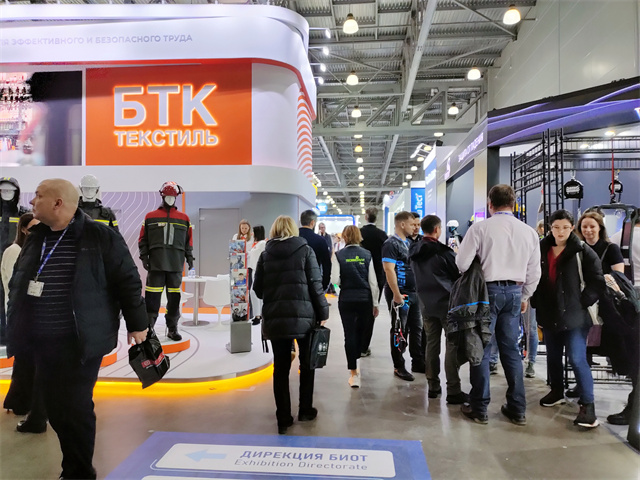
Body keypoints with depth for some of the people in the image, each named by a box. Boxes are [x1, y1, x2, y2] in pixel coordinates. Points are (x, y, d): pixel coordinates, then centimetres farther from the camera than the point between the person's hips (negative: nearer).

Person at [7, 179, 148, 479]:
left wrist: (136, 324, -5)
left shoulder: (101, 237, -10)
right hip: (41, 341, 6)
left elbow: (128, 281, -7)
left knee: (75, 408, 1)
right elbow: (17, 283, 21)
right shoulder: (35, 238, 9)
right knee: (55, 407, 12)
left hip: (81, 342, -6)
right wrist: (17, 325, 15)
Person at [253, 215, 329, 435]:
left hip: (275, 317, 2)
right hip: (303, 316, -2)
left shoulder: (266, 254, 5)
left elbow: (258, 289, 7)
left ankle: (283, 418, 13)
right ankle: (305, 410, 26)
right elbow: (315, 285, -6)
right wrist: (323, 312, 2)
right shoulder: (305, 250, -1)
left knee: (281, 368, 9)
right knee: (307, 364, 16)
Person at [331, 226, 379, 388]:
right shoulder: (367, 254, -1)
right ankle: (354, 361, 35)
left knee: (350, 334, 2)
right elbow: (373, 281, -1)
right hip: (365, 299, 2)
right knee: (362, 331, 19)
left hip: (346, 299, -1)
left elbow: (335, 280, -10)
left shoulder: (339, 255, -5)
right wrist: (375, 303, 6)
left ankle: (354, 373, 2)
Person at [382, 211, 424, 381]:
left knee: (417, 328, 13)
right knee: (399, 330, 1)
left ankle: (418, 363, 25)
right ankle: (399, 367, 12)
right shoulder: (391, 244, -13)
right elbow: (389, 269, -21)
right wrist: (396, 294, -24)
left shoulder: (408, 243, 15)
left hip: (413, 292, 8)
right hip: (399, 294, -8)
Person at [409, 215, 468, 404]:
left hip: (426, 304, 6)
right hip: (447, 303, -6)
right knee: (452, 346, -1)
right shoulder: (443, 252, -15)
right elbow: (458, 274, -5)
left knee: (431, 344, 12)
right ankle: (453, 391, 0)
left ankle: (433, 387, 17)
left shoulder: (414, 252, 5)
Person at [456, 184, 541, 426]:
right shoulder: (529, 232, 5)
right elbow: (534, 272, 9)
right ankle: (517, 409, 21)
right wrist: (524, 297, 22)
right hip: (514, 292, 4)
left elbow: (462, 263, -11)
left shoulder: (480, 228, -9)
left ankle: (479, 408, 12)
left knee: (481, 349, 4)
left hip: (487, 290, -4)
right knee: (511, 349, 14)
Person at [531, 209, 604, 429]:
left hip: (574, 316, -5)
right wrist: (536, 303, 8)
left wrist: (582, 303, -10)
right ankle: (556, 392, 35)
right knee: (553, 356, 16)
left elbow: (597, 281, -5)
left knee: (577, 359, -9)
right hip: (549, 314, 5)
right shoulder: (541, 249, 4)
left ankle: (587, 405, 0)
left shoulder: (582, 251, -7)